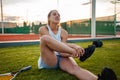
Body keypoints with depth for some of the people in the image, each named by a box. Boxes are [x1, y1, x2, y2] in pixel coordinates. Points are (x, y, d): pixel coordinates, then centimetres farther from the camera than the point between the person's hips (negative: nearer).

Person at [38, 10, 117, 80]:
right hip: (48, 60, -2)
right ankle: (81, 53, -35)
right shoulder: (43, 29, -3)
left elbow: (62, 51, -6)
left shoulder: (63, 32, 6)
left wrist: (71, 53, -31)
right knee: (45, 38, -32)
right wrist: (73, 46, -36)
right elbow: (51, 43, -23)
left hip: (61, 58, 2)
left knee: (74, 67, -36)